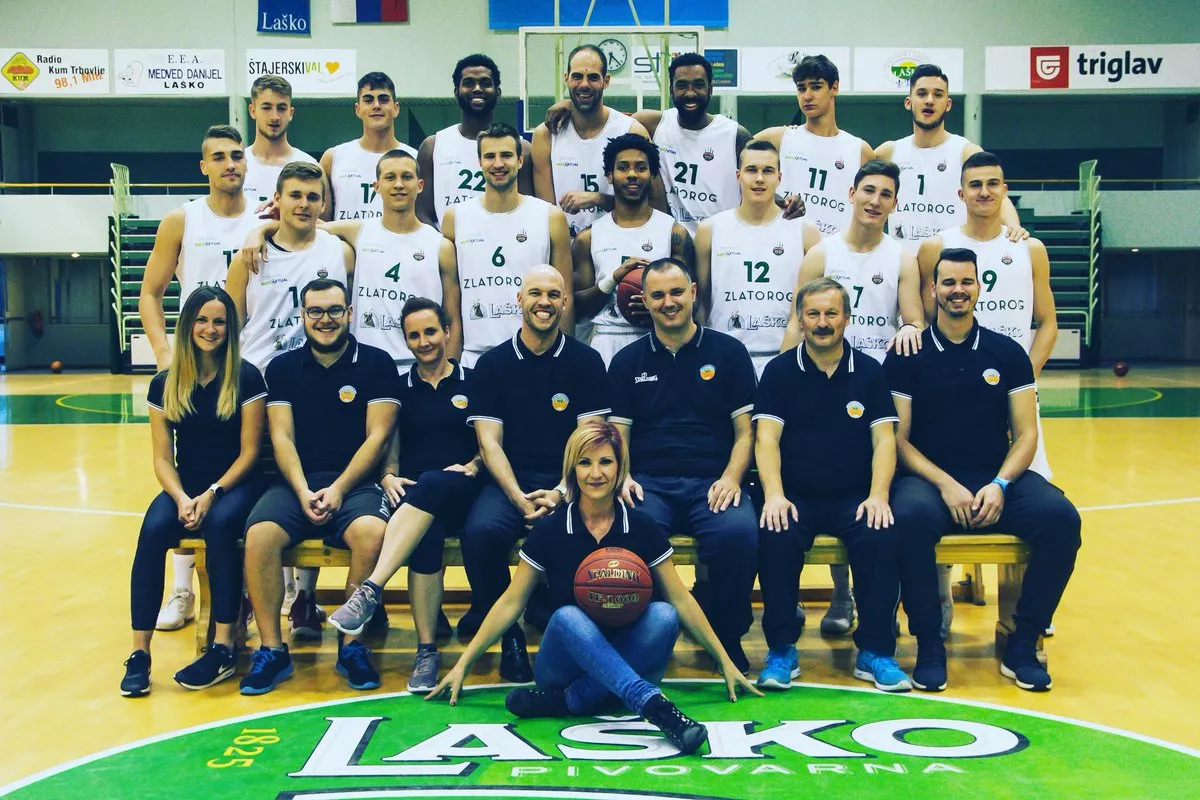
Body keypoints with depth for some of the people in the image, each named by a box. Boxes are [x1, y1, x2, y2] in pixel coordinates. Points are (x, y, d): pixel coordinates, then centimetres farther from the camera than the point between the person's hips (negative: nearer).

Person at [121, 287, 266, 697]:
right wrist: (181, 498, -14)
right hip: (185, 487, 3)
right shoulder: (165, 384, 5)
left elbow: (249, 452, -5)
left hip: (235, 485, -3)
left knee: (220, 524, -35)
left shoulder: (246, 378, -4)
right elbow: (163, 457, 4)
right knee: (153, 529, -28)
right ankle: (140, 653, -22)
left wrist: (211, 494, -17)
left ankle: (223, 648, -28)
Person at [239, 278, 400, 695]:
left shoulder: (377, 364, 5)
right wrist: (303, 492, -11)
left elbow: (378, 436, -1)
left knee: (372, 532, -34)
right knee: (260, 535, -28)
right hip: (296, 483, 2)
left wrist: (338, 490, -13)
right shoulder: (283, 368, 12)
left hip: (356, 484, -2)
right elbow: (282, 437, 5)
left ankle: (352, 645, -15)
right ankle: (272, 649, -13)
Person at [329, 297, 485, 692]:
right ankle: (427, 651, -35)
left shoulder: (472, 382, 11)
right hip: (412, 494, 1)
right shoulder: (399, 388, 16)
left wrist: (472, 467, -10)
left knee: (430, 484, -39)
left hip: (460, 493, -1)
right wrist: (389, 477, -5)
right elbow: (390, 450, 15)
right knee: (426, 532, -36)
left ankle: (370, 592, -46)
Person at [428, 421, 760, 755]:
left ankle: (572, 701, -26)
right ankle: (655, 706, -47)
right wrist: (463, 664, -1)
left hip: (627, 657, 1)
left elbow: (680, 600, 3)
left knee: (663, 615, -28)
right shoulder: (550, 530, -3)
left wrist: (725, 661, 2)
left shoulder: (641, 527, -2)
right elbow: (511, 602, 2)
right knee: (568, 617, -33)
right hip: (566, 661, -1)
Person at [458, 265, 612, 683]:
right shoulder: (493, 363, 9)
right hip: (509, 482, 1)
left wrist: (560, 494, -16)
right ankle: (507, 633, -8)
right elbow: (489, 442, 2)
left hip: (569, 483, 0)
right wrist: (519, 498, -14)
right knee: (481, 531, -32)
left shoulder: (586, 361, 7)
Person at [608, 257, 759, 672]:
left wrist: (731, 478, -10)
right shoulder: (627, 361, 16)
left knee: (739, 532, -33)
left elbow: (745, 430, 8)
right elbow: (618, 432, 13)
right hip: (649, 483, 1)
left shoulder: (728, 352, 11)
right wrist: (622, 476, -7)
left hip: (712, 482, 0)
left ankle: (727, 637, -8)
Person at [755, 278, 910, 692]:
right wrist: (773, 495, -20)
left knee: (882, 536, -29)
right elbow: (766, 438, -4)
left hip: (854, 497, 1)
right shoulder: (779, 371, 5)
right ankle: (781, 650, -15)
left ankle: (875, 651, -14)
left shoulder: (869, 371, 8)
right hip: (796, 497, -1)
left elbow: (884, 439, 2)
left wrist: (878, 495, -14)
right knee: (776, 536, -31)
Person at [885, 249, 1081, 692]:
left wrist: (999, 486, -12)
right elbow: (899, 439, -1)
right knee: (911, 516, -36)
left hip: (999, 479, 3)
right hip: (929, 479, -2)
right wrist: (946, 485, -15)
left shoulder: (1007, 353, 9)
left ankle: (1022, 645, -10)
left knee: (1061, 518, -25)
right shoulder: (907, 358, 3)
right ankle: (929, 645, -17)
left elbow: (1025, 434, 5)